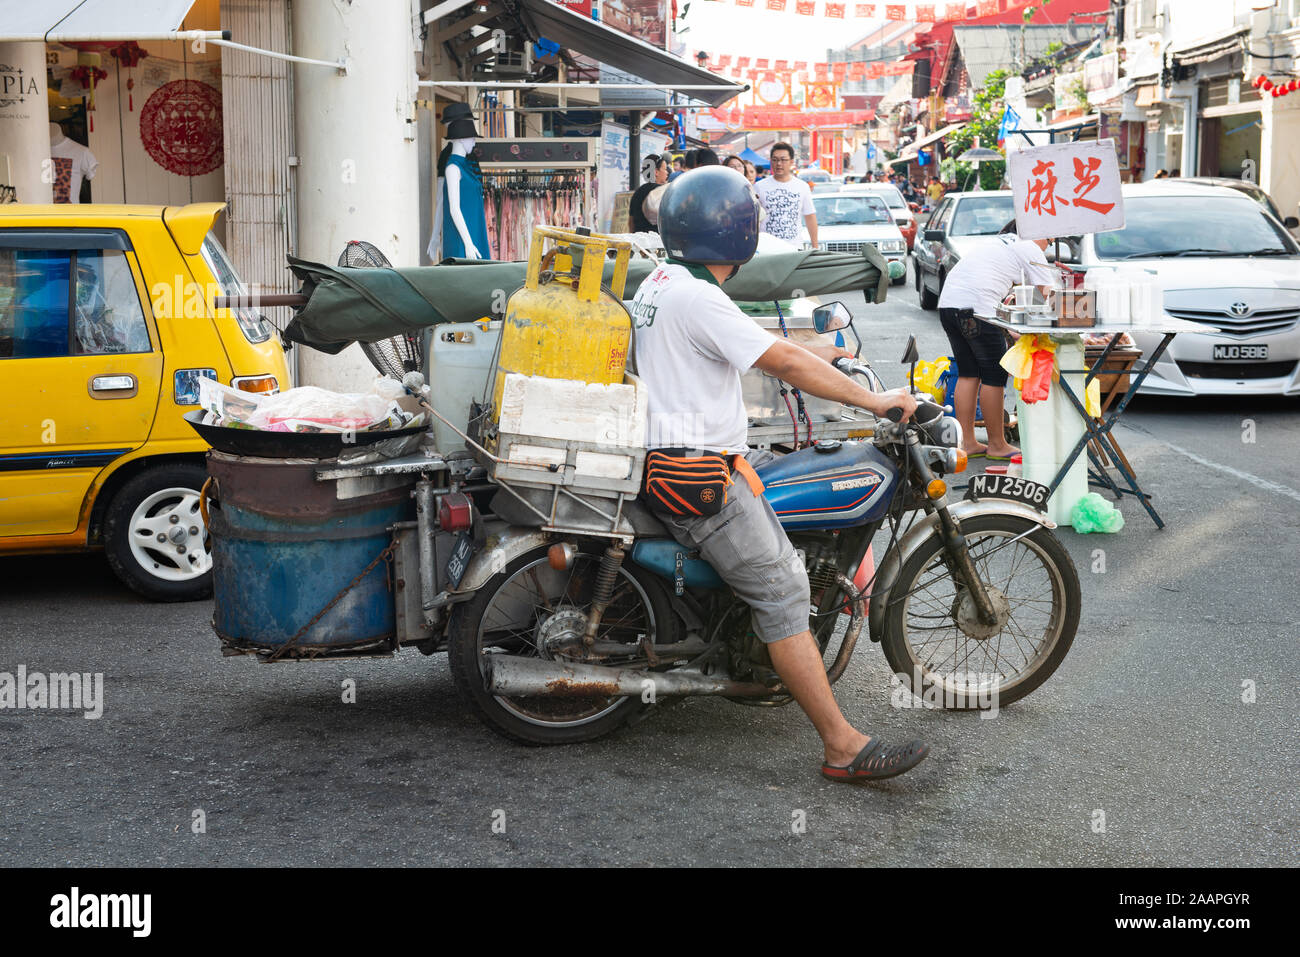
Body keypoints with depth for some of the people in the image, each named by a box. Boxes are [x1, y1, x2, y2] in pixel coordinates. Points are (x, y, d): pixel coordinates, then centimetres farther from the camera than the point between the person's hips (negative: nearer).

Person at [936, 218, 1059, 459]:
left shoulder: (997, 243, 32)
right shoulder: (1030, 249, 8)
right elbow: (1048, 294, 5)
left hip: (947, 303, 9)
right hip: (975, 307, -9)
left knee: (967, 374, 14)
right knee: (994, 376, 1)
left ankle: (966, 442, 17)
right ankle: (997, 445, 7)